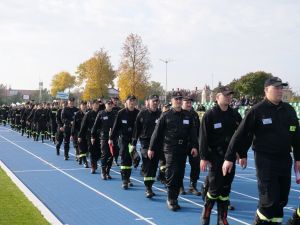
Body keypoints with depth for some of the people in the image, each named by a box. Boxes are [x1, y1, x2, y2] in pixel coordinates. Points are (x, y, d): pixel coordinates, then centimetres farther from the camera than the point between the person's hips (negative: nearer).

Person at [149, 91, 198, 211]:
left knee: (179, 175, 8)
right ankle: (171, 200, 1)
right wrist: (151, 148, 1)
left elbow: (193, 132, 6)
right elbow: (157, 132, 1)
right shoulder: (166, 116, -1)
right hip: (170, 149, -4)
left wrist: (194, 146, -8)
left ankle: (174, 198, 19)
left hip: (183, 149, 4)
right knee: (172, 174, -9)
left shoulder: (188, 116, 9)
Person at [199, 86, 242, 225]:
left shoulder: (235, 115, 8)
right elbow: (203, 137, -9)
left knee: (225, 188, 9)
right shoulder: (209, 115, -7)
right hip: (216, 157, -5)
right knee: (215, 187, -2)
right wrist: (204, 157, -12)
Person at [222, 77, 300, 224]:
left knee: (281, 199, 11)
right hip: (265, 160, -6)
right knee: (269, 200, -6)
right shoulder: (257, 111, -9)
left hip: (285, 160, 6)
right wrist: (229, 158, -10)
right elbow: (241, 135, -9)